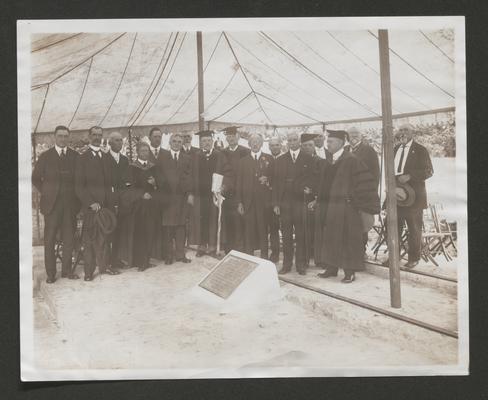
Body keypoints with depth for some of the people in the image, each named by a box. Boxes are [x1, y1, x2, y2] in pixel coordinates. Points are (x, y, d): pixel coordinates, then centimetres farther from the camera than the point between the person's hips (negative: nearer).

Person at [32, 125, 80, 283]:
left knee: (69, 238, 4)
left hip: (70, 203, 1)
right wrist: (45, 192, 3)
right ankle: (50, 273, 7)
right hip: (51, 203, -1)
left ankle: (67, 270, 14)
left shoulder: (75, 156, 9)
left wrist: (76, 194, 3)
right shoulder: (45, 156, 5)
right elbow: (36, 178, 10)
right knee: (50, 239, 0)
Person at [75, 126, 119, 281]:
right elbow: (79, 186, -3)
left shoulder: (107, 157, 16)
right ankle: (89, 271, 7)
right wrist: (91, 203, -14)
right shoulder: (82, 159, 1)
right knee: (89, 238, -1)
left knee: (104, 237, 8)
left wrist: (111, 203, 4)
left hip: (106, 204, 4)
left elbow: (109, 181, 14)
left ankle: (103, 266, 18)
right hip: (90, 204, -4)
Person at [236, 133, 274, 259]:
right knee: (249, 231, 1)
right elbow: (239, 182, 8)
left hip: (264, 200, -1)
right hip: (248, 201, 1)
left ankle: (264, 257, 9)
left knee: (263, 229, 0)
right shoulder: (243, 160, 12)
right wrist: (239, 202, 2)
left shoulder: (269, 159, 9)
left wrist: (268, 180, -12)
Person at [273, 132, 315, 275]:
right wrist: (275, 203, 1)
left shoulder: (308, 159, 5)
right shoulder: (280, 160, 11)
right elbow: (276, 182, 7)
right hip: (284, 202, 2)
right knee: (286, 235, 5)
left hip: (301, 201, -2)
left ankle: (301, 264, 11)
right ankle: (287, 263, 13)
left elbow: (312, 180, 2)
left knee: (301, 235, 1)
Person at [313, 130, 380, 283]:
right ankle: (331, 268, 24)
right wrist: (318, 200, 16)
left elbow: (365, 183, -13)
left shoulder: (351, 161, -11)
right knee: (330, 238, 12)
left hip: (346, 208, -7)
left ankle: (350, 272, 11)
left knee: (347, 239, 1)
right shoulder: (328, 163, 10)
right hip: (328, 208, 7)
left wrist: (364, 207, -15)